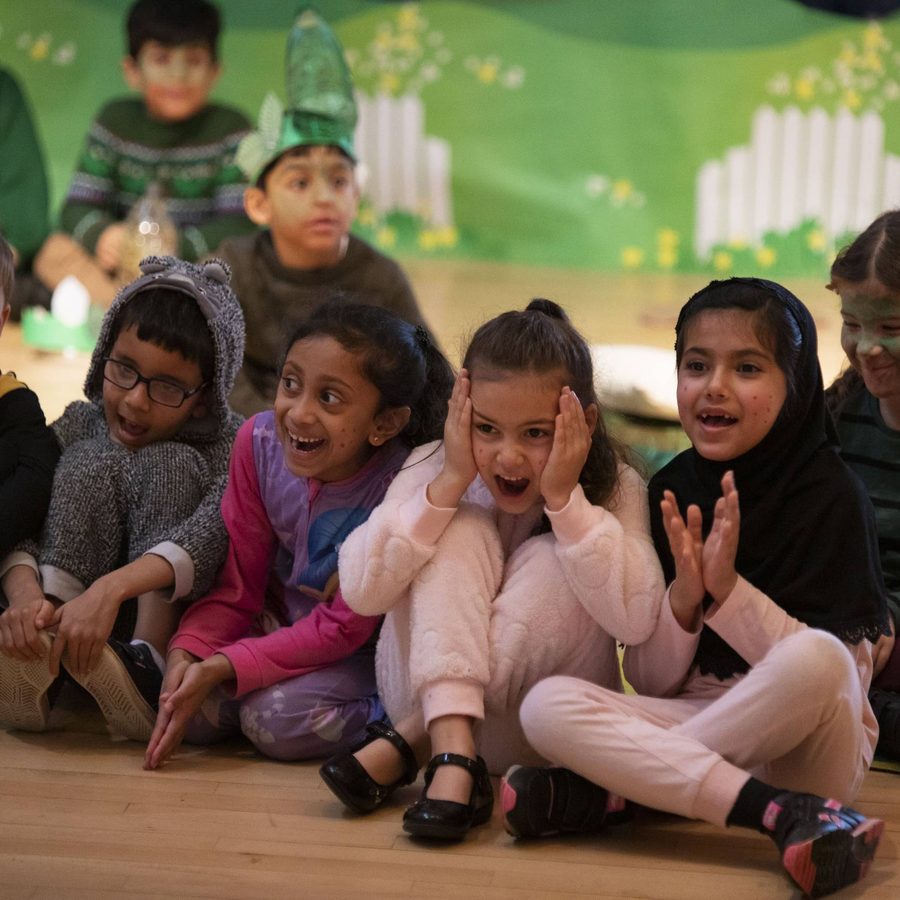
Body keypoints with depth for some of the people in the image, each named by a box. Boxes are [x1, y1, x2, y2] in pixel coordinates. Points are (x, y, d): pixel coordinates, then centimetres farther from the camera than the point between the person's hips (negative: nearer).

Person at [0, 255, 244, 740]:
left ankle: (151, 664, -34)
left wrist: (111, 589, -45)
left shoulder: (228, 445, -7)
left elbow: (212, 535, -28)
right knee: (93, 463, -19)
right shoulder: (80, 426, 3)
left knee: (171, 464, -19)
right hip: (71, 611, 2)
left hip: (173, 618, -2)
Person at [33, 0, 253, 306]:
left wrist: (177, 246, -27)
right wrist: (103, 235, -24)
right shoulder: (116, 120, 5)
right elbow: (76, 208, -1)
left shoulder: (230, 129, -3)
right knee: (56, 252, -23)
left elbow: (238, 224, -10)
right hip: (120, 267, 3)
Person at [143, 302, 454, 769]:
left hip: (363, 649, -4)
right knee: (196, 712, -19)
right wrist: (185, 654, -27)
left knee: (279, 718, -28)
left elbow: (342, 629, -23)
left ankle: (398, 720, -5)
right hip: (280, 622, 4)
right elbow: (236, 588, -7)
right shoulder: (260, 441, -15)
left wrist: (218, 668, -31)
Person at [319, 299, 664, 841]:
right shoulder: (437, 468, -8)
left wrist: (565, 498, -29)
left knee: (555, 561, -26)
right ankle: (453, 754, -36)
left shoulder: (614, 486, -11)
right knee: (460, 529, -21)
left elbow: (637, 621, -28)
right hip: (430, 696, 1)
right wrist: (450, 481, -25)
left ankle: (402, 750, -27)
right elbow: (361, 592, -21)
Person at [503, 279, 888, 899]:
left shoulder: (830, 494, -6)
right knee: (548, 705, -22)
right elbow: (650, 683, 4)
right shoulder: (672, 492, 4)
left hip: (804, 747, -3)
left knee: (815, 660, -36)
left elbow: (828, 667, -11)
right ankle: (782, 813, -30)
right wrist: (684, 598, -15)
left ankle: (605, 792, -23)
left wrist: (729, 589, -21)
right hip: (691, 724, 3)